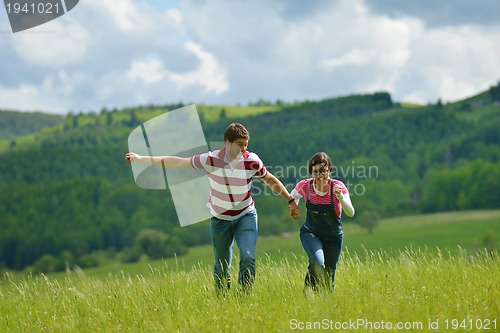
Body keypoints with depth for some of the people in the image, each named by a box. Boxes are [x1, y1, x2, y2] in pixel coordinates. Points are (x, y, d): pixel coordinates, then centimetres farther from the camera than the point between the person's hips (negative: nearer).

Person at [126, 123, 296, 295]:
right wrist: (141, 158, -8)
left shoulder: (252, 162, -17)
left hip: (246, 216, 0)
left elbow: (271, 180, 3)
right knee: (222, 267, 7)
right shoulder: (211, 160, -20)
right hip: (220, 219, 0)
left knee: (248, 258, -20)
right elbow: (176, 162, -11)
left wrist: (291, 200, 6)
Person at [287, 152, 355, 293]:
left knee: (329, 274, 8)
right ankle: (308, 292, -8)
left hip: (333, 236, 1)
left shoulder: (338, 187, -17)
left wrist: (340, 197, -42)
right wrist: (293, 207, -5)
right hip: (310, 233, -1)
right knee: (317, 263, -29)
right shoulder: (305, 186, -12)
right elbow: (294, 195, 13)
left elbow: (350, 213, -27)